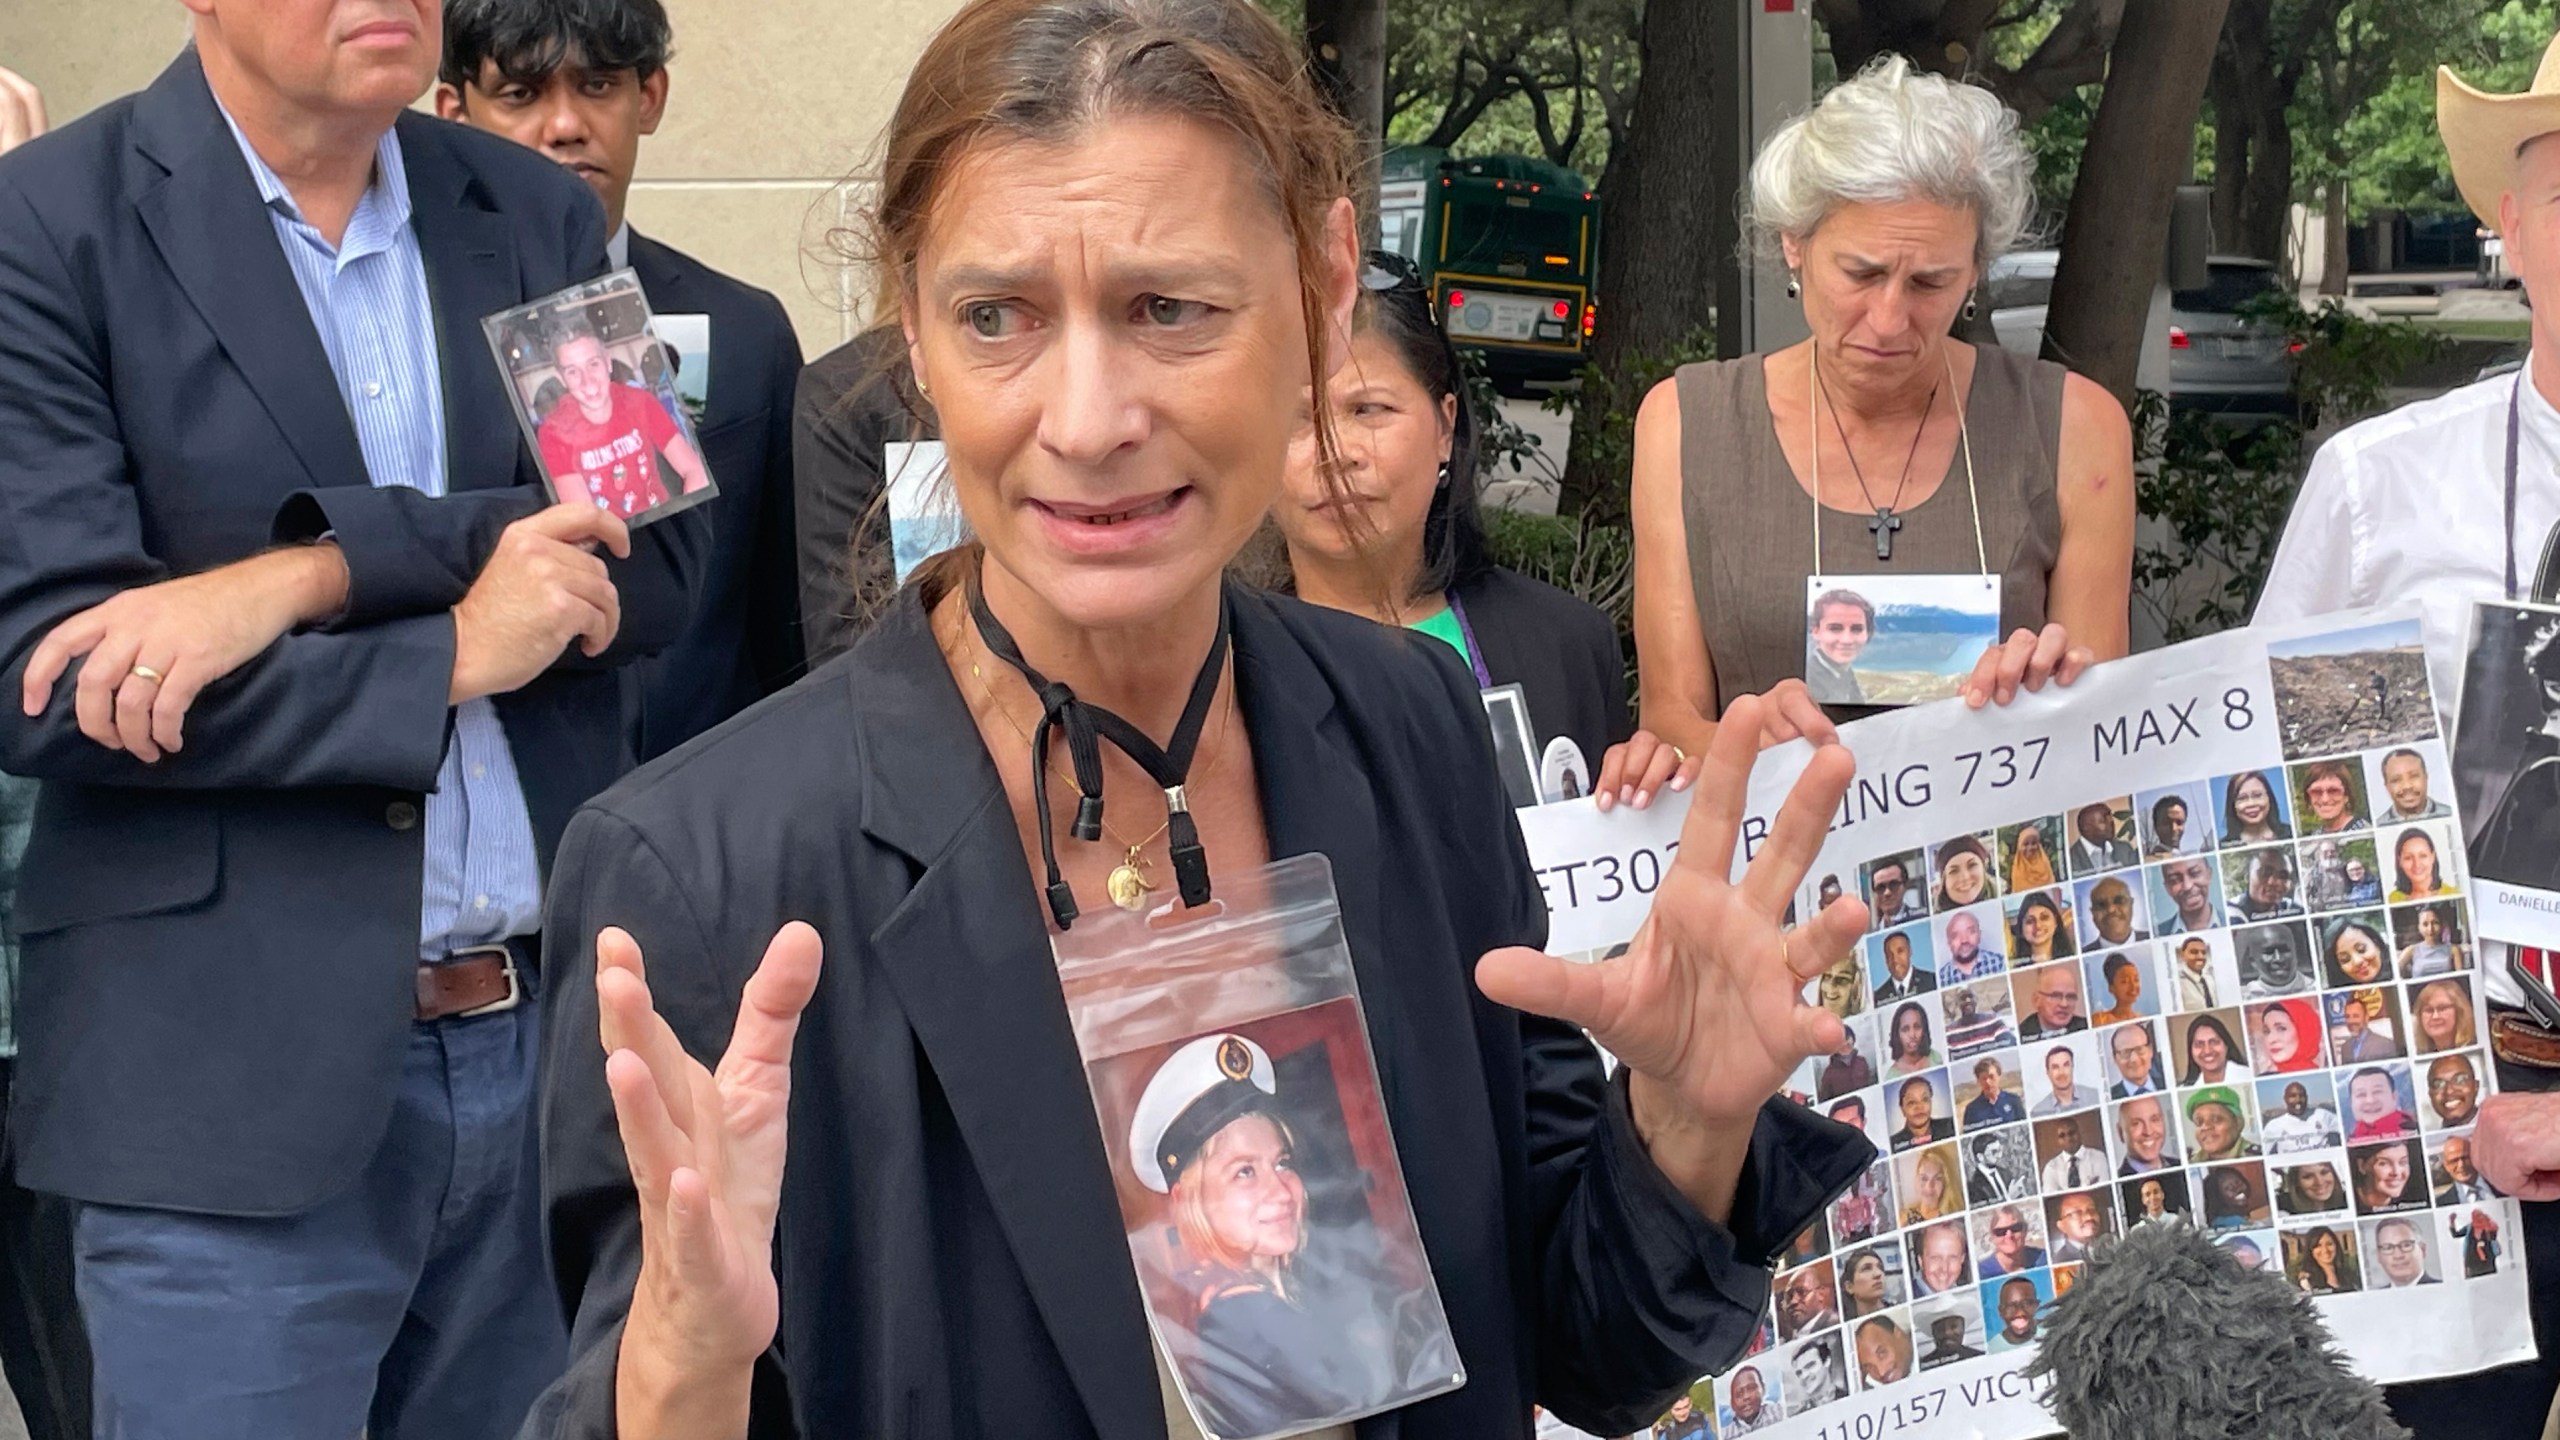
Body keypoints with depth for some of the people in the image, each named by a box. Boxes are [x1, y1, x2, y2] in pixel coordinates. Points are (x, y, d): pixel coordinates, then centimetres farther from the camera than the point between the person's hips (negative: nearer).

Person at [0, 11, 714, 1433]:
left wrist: (310, 572, -16)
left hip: (549, 1038, 4)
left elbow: (657, 556, -3)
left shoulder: (546, 218, 9)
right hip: (241, 1083, -4)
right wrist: (454, 652, -13)